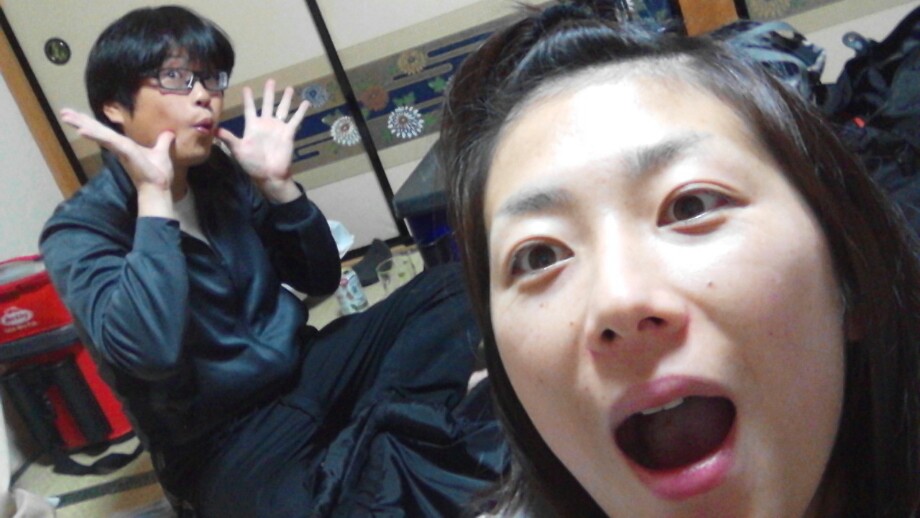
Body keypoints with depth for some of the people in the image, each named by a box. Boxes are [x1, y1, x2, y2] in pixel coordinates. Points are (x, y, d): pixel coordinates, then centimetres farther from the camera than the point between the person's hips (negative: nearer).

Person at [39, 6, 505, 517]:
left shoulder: (223, 176, 5)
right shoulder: (81, 230, -11)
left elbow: (320, 279, 9)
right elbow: (148, 353, -29)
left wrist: (277, 183, -5)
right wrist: (154, 194, -24)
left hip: (304, 370, 7)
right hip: (226, 440, -6)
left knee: (450, 286, -6)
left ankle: (388, 441, -20)